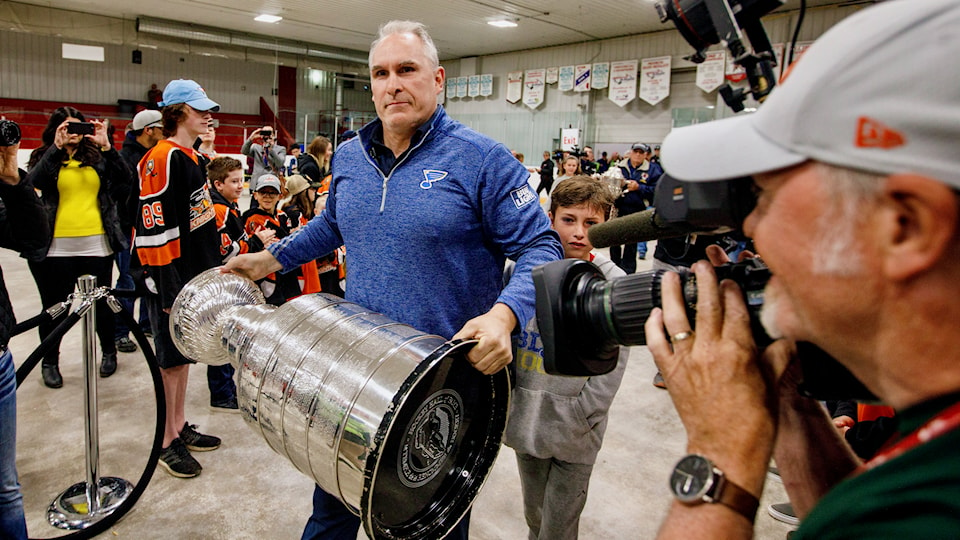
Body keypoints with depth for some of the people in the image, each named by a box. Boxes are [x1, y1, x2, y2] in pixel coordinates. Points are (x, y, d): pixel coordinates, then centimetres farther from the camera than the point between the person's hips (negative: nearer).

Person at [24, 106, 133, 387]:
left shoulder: (97, 156, 7)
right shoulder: (44, 157, 6)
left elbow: (126, 180, -8)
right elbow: (35, 182, -14)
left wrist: (106, 146, -15)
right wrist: (56, 147, -17)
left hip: (96, 244, 0)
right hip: (56, 247, 0)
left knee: (102, 303, 11)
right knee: (54, 307, 9)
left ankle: (109, 351, 32)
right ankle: (50, 361, 27)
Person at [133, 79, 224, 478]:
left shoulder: (191, 158, 14)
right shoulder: (162, 160, -16)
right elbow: (154, 229, -21)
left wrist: (215, 264, 20)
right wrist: (170, 290, -22)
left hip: (197, 275, 9)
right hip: (172, 280, -9)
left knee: (184, 354, 17)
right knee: (170, 359, 2)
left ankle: (180, 427, 30)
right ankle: (167, 442, 15)